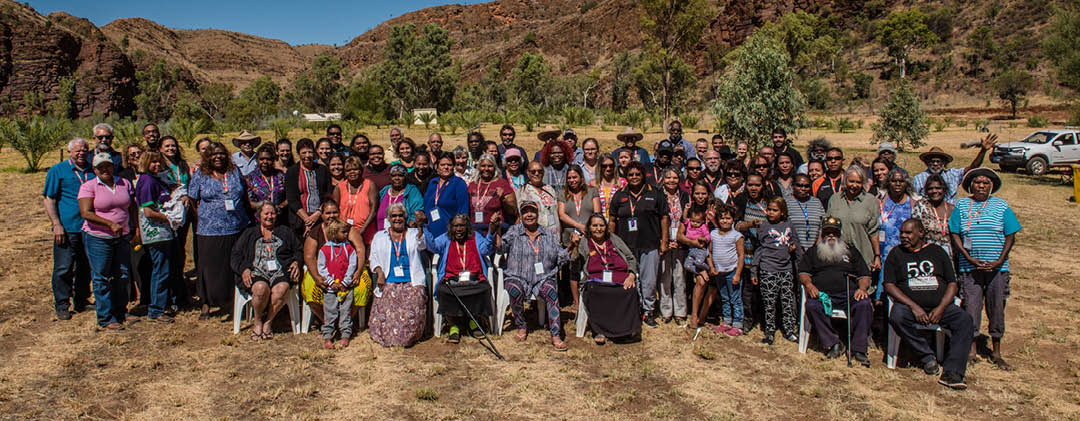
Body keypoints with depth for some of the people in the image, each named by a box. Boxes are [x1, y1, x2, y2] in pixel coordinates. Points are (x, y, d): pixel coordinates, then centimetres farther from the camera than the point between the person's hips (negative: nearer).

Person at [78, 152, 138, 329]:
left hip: (122, 237, 5)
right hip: (98, 238, -5)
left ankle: (121, 312, 24)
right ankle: (106, 319, 7)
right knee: (101, 279, 0)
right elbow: (86, 213, -15)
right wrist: (110, 224, -23)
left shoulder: (124, 183, 9)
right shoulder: (88, 187, -5)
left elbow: (133, 209, 15)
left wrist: (136, 231, 9)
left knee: (122, 276, 11)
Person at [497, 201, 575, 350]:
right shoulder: (514, 231, 9)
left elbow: (561, 258, 13)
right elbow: (501, 247, -8)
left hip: (543, 278, 1)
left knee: (551, 290, -30)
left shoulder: (549, 235, 14)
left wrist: (572, 245, -1)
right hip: (517, 277, -1)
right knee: (515, 290, -33)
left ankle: (555, 335, -28)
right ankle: (521, 327, -9)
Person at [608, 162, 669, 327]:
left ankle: (648, 311, 16)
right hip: (626, 246, 1)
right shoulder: (619, 196, 8)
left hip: (649, 245, -1)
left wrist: (664, 241, 2)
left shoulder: (655, 194, 4)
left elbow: (664, 218, 6)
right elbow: (612, 220, 12)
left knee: (649, 282, 1)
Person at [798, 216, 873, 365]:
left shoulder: (851, 251, 26)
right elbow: (803, 273, 15)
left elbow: (864, 275, 19)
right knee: (812, 306, -35)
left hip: (848, 293, 1)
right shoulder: (813, 252, 24)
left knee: (864, 305, -32)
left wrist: (862, 288, -3)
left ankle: (858, 349, -25)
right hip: (822, 294, -1)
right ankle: (833, 344, -27)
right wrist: (809, 285, -8)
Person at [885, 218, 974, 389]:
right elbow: (889, 285, 1)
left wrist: (941, 308, -7)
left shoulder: (937, 252, 16)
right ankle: (927, 357, -17)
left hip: (940, 306, 2)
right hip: (909, 305, -1)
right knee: (897, 317, -34)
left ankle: (952, 373, -30)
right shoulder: (896, 254, 12)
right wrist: (914, 306, -12)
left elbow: (952, 283, 11)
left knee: (965, 320, -26)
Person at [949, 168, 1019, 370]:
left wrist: (999, 261, -8)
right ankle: (971, 349, 14)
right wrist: (970, 258, -10)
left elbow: (1010, 236, 3)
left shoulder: (1001, 206, 5)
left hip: (997, 268, 1)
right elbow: (954, 234, 1)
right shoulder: (961, 205, 5)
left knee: (996, 308, 6)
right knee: (971, 308, 0)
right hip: (970, 268, 0)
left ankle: (996, 353, 19)